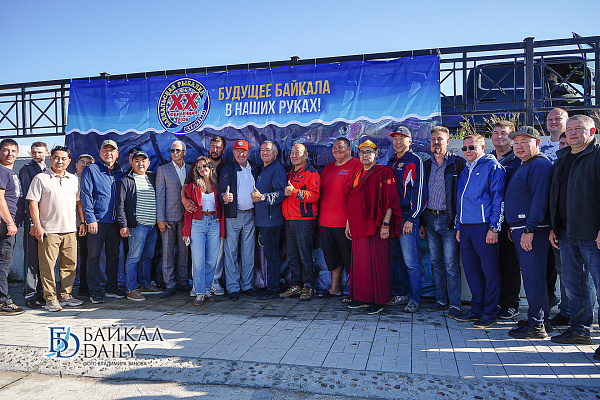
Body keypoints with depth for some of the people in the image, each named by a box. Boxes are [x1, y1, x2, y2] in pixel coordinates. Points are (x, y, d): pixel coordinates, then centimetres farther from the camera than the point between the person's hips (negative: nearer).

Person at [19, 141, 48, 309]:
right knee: (32, 258, -3)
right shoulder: (26, 170, 1)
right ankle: (30, 295, 2)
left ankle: (41, 293, 16)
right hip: (32, 220, -5)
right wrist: (33, 222, -15)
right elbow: (27, 197, -7)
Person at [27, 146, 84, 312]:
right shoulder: (40, 178, 2)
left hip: (71, 230, 4)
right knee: (48, 265, -3)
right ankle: (50, 298, 6)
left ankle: (65, 295, 18)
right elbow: (33, 203, -3)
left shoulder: (74, 179, 15)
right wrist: (37, 226, -10)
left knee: (70, 264, 7)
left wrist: (82, 222, 12)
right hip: (49, 230, -4)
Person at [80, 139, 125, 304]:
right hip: (97, 221, -5)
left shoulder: (120, 172, 14)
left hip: (115, 221, 5)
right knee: (94, 256, 0)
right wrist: (90, 219, -13)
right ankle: (95, 291, 7)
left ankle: (112, 287, 21)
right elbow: (86, 196, -6)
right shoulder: (91, 170, -1)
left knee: (114, 255, 10)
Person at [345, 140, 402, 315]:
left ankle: (378, 301, 5)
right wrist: (349, 223, 17)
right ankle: (362, 297, 20)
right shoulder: (358, 175, 17)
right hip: (358, 226, 7)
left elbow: (391, 200, -10)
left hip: (375, 226, -7)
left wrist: (385, 224, -16)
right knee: (359, 260, 9)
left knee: (375, 262, -4)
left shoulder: (384, 172, -4)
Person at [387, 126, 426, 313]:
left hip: (407, 217, -7)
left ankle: (414, 299, 4)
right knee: (395, 259, 12)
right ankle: (399, 294, 22)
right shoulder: (391, 162, 18)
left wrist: (411, 218, -14)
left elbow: (419, 191, -9)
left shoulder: (415, 161, -3)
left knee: (410, 261, -6)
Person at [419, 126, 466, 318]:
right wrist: (422, 222, 12)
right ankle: (442, 300, 23)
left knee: (451, 264, -4)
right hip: (430, 218, 6)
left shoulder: (458, 163, -3)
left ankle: (455, 304, 5)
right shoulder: (426, 165, 13)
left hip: (449, 219, -5)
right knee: (436, 262, 11)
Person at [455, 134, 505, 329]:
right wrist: (459, 227, 18)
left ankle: (490, 313, 9)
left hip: (484, 227, -7)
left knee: (490, 270, 0)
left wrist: (494, 228, -14)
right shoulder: (465, 172, 20)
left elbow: (499, 198, -9)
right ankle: (477, 309, 22)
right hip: (466, 227, 8)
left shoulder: (492, 167, -3)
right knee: (471, 269, 11)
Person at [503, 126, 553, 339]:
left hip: (531, 229, -10)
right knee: (532, 275, 15)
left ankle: (536, 325, 0)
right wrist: (514, 228, 22)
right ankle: (542, 318, 25)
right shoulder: (524, 166, 21)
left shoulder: (540, 165, -11)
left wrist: (529, 229, -25)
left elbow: (540, 199, -21)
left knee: (533, 276, -7)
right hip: (520, 228, 10)